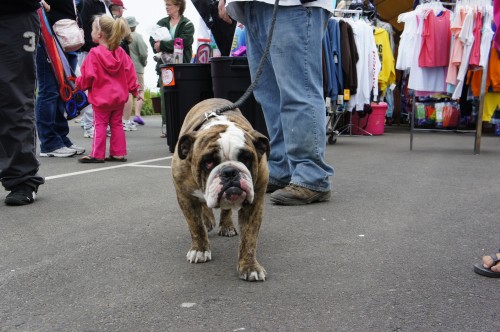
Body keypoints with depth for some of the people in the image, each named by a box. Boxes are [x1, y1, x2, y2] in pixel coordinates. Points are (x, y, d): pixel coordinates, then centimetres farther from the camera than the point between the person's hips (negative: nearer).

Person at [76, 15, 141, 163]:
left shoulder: (94, 53, -15)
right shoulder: (120, 52, 4)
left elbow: (88, 76, -15)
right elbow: (130, 72, 5)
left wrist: (79, 83, 5)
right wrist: (135, 90, 12)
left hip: (101, 97, -5)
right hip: (119, 96, 5)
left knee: (100, 124, 2)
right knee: (117, 124, 12)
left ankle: (97, 154, 3)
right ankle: (119, 153, 12)